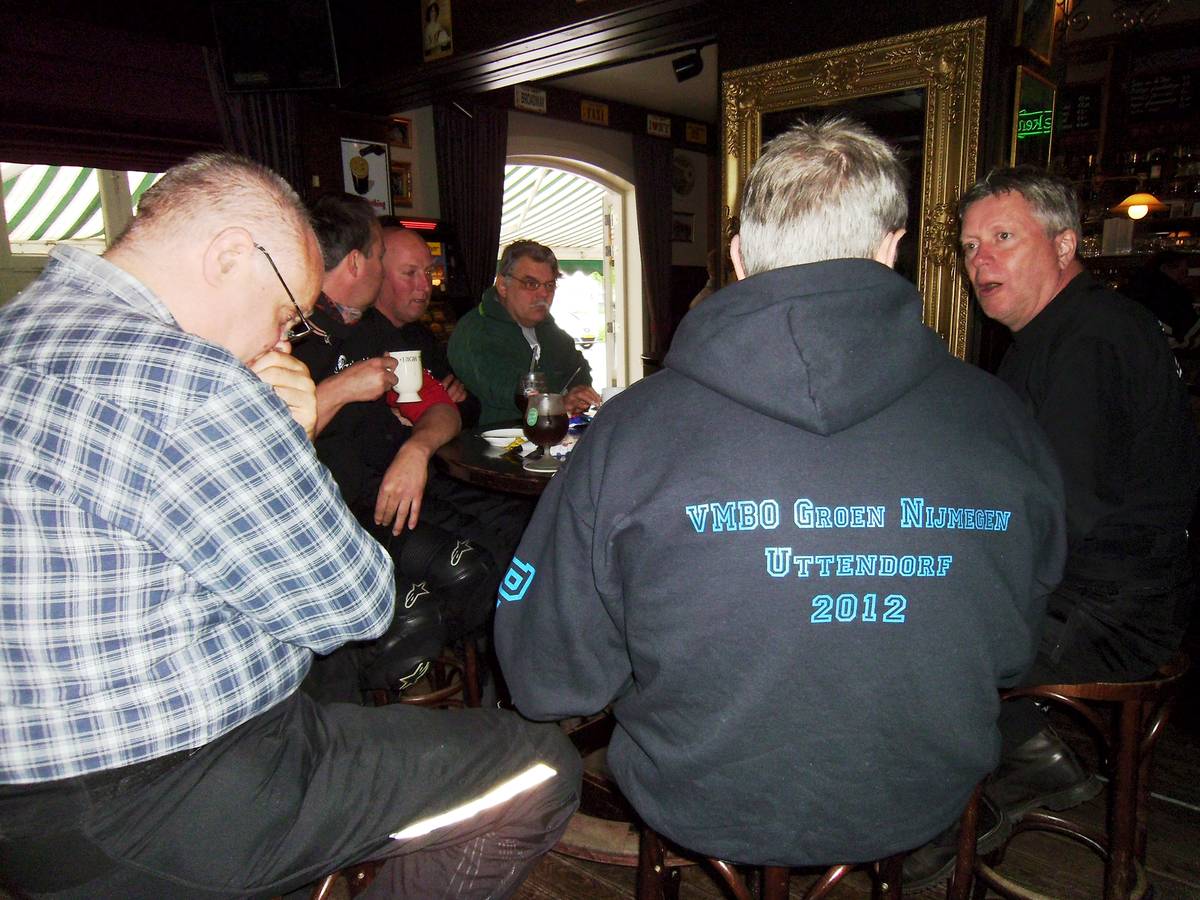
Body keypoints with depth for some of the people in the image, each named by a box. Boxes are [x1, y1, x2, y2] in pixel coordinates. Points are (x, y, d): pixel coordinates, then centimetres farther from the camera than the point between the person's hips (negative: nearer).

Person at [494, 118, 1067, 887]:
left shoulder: (630, 428, -25)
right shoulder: (1004, 423, -15)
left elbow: (546, 681, -14)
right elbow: (1011, 656, 2)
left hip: (699, 813, -2)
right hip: (922, 811, 3)